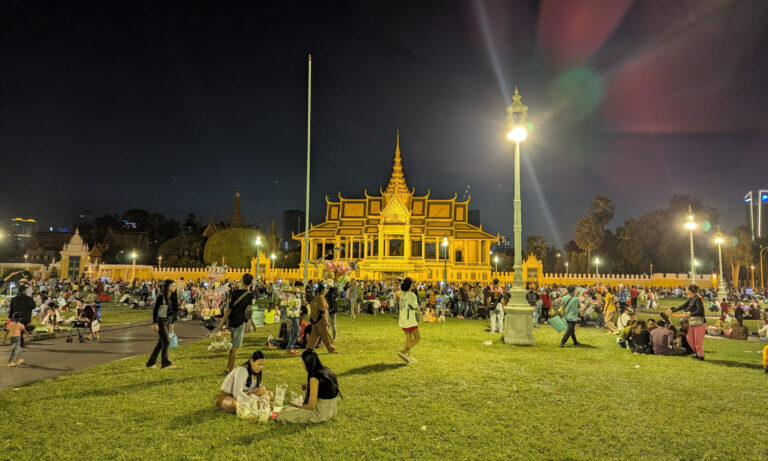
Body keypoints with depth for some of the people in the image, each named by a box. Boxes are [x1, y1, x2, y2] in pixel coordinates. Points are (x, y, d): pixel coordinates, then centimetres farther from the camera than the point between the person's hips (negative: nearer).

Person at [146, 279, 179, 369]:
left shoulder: (172, 297, 8)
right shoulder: (161, 297, -13)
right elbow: (155, 310, -13)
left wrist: (172, 323, 16)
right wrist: (155, 323, -18)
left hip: (168, 321, 8)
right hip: (161, 321, -7)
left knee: (161, 343, 10)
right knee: (166, 342, -8)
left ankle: (150, 363, 18)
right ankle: (165, 363, 1)